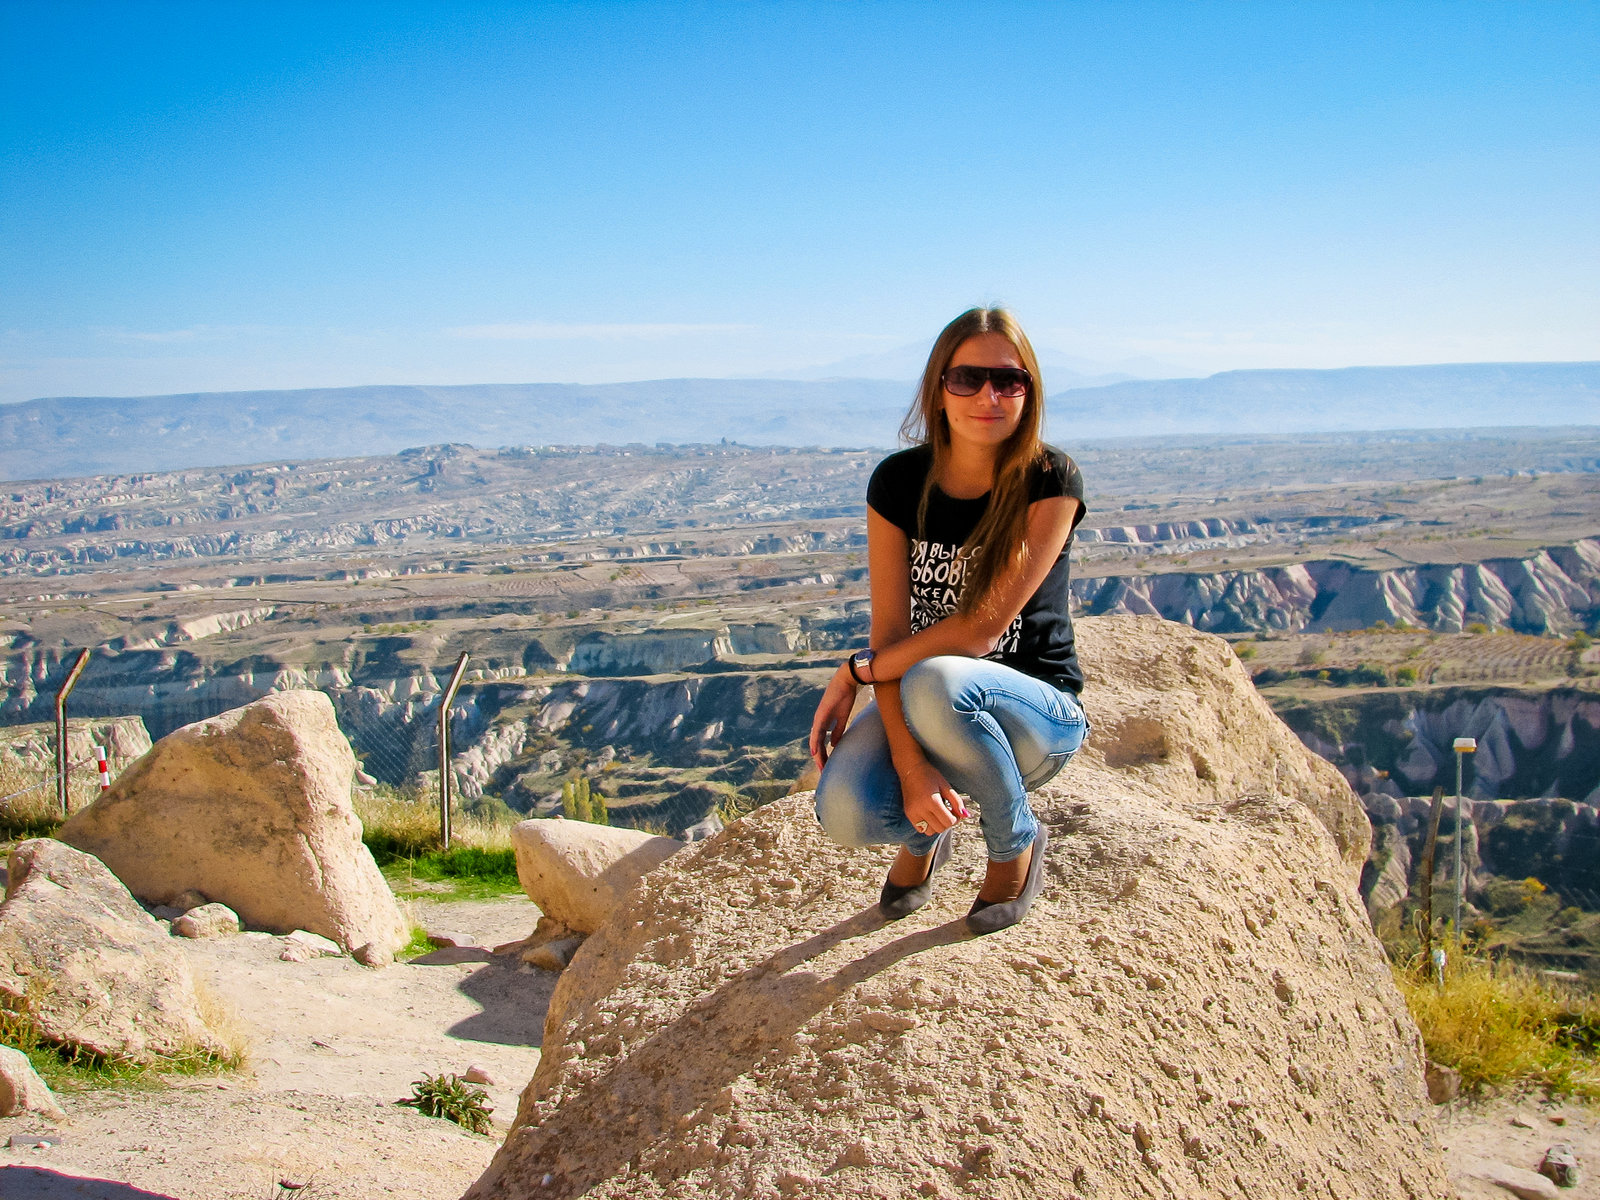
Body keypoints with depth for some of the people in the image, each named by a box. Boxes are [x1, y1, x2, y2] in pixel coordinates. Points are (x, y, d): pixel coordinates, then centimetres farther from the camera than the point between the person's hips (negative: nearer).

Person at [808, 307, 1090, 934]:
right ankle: (923, 835, 10)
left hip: (1038, 711, -2)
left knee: (934, 683, -38)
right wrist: (910, 765, -28)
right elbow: (890, 630, -14)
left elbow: (981, 630, -22)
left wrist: (855, 672, -16)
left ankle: (1016, 840, -7)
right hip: (929, 709, 2)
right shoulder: (899, 483, -7)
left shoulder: (1051, 481, -16)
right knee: (845, 811, -29)